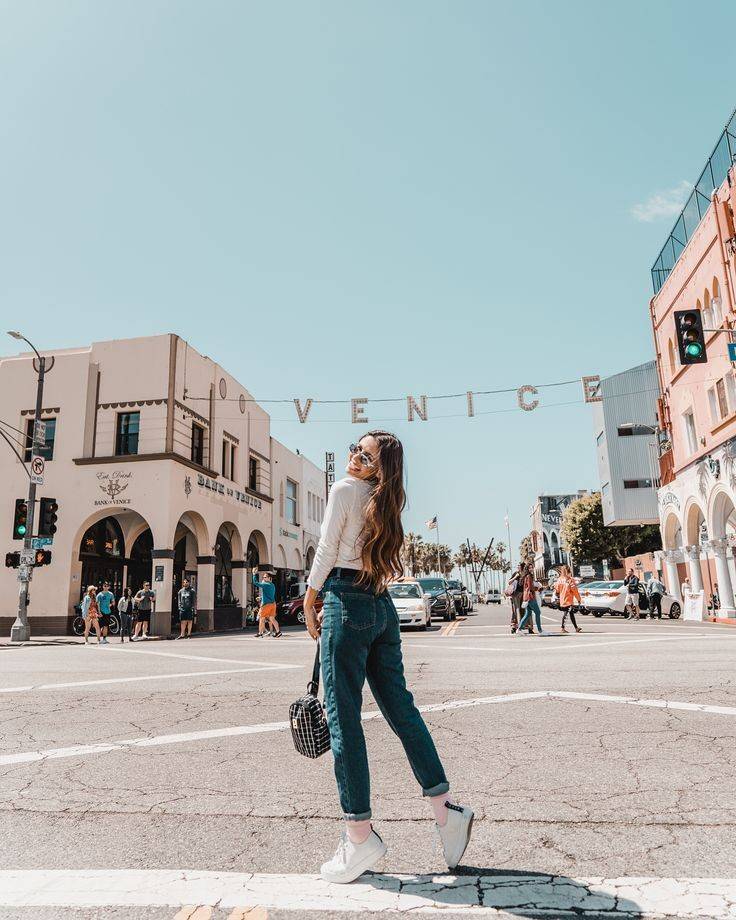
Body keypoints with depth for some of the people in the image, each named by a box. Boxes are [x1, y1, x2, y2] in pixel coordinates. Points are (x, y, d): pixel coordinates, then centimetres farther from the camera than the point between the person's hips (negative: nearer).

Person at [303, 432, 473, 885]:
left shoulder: (345, 489, -6)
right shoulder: (387, 502, 16)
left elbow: (327, 551, -7)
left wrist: (309, 606, 4)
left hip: (348, 605, -8)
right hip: (383, 607, 8)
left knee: (344, 717, -2)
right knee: (400, 706, 11)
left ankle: (360, 836, 4)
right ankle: (446, 808, 14)